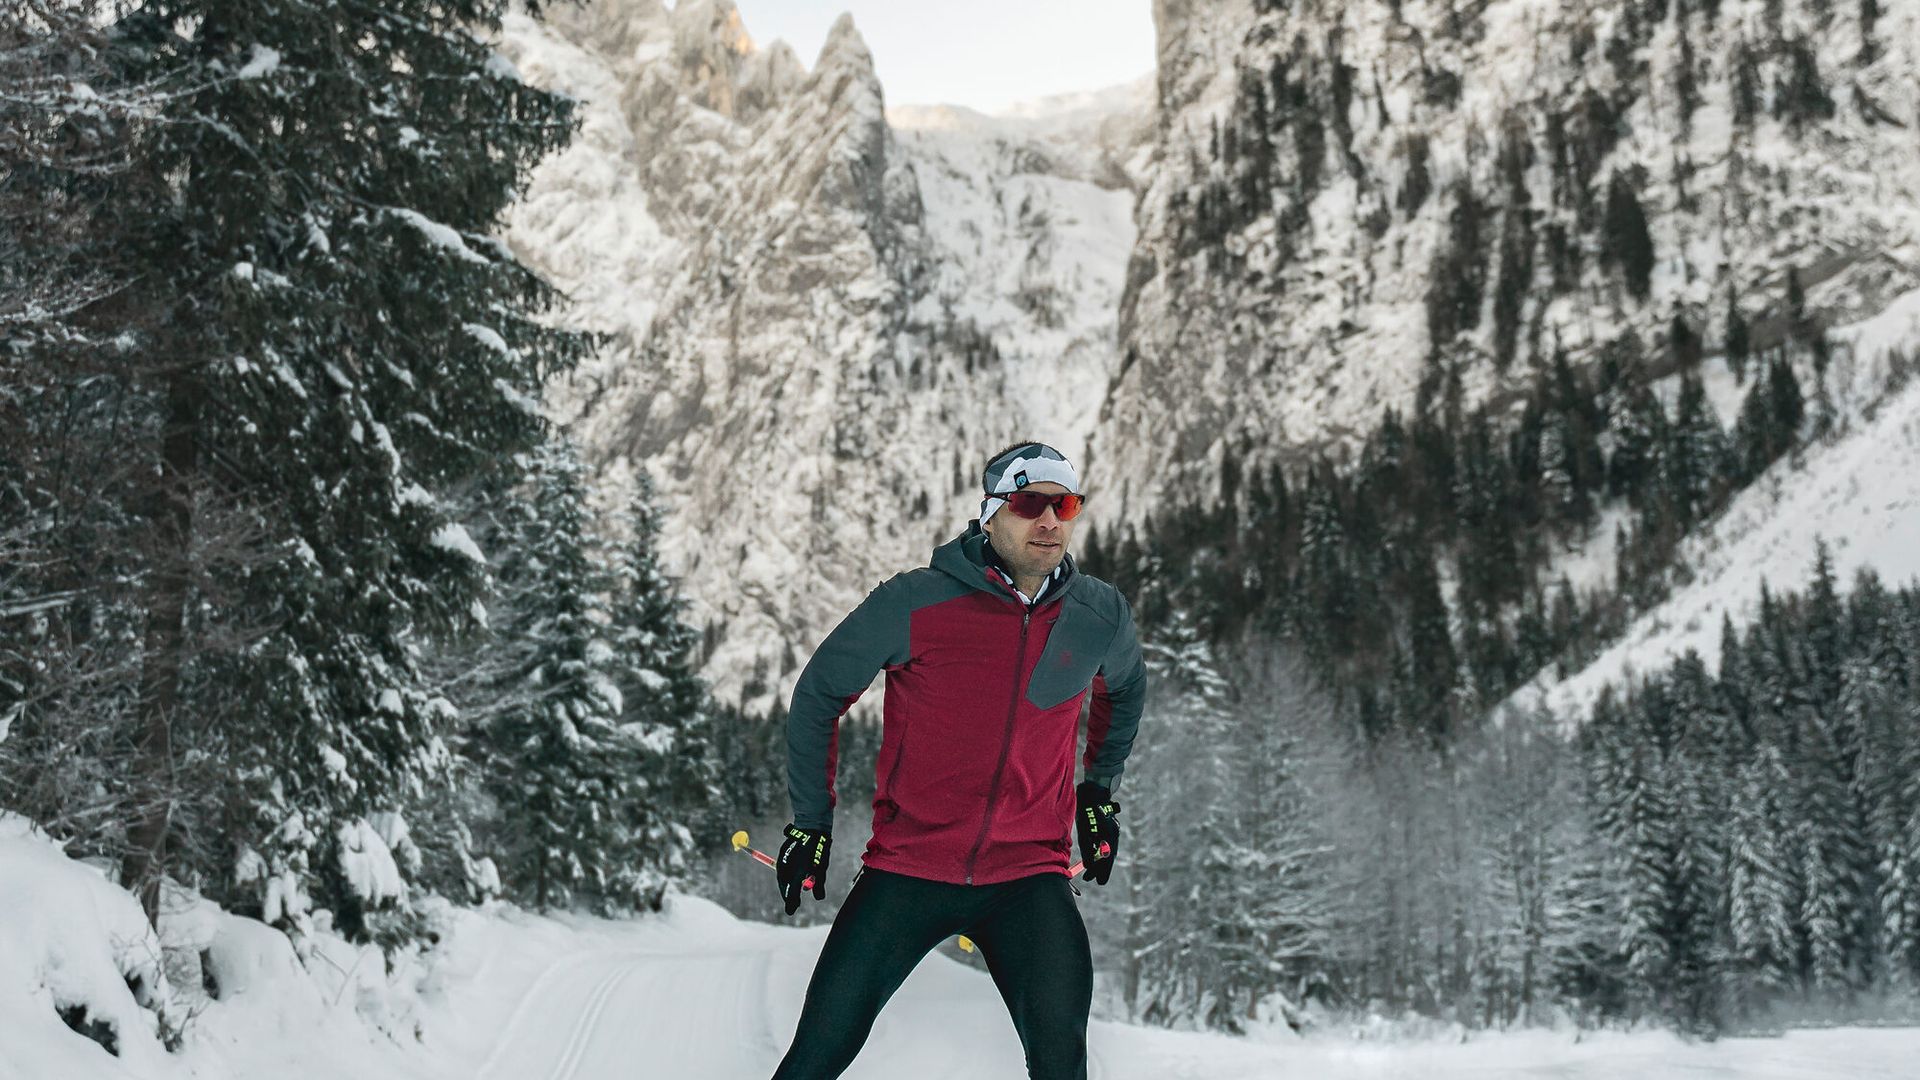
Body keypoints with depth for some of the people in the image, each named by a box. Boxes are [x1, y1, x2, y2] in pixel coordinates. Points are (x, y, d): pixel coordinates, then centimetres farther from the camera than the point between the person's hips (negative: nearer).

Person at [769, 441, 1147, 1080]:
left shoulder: (1102, 618, 0)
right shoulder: (914, 604, -11)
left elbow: (1125, 691, 25)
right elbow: (819, 696, 3)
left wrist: (1099, 790, 23)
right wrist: (811, 822, 4)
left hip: (1029, 877, 2)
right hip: (906, 867, -1)